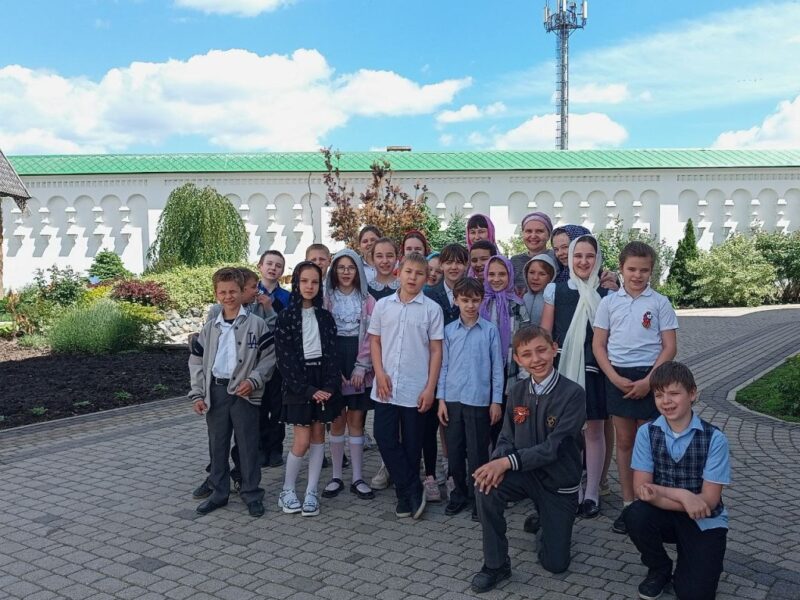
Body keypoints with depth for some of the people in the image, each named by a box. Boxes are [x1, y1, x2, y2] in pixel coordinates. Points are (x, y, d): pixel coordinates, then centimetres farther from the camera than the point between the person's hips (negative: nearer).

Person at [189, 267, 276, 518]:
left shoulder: (256, 324, -2)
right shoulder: (210, 327, 8)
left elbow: (269, 357, -3)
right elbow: (196, 361, 10)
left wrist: (253, 380, -15)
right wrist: (198, 394, 2)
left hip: (244, 392, -3)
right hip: (215, 391, 4)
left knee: (248, 445, 3)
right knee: (217, 445, 12)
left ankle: (252, 494, 14)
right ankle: (219, 492, 25)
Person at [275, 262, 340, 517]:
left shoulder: (325, 317, 6)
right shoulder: (286, 317, -4)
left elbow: (332, 353, 3)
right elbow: (285, 358, -8)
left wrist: (329, 386, -11)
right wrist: (307, 389, -13)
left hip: (323, 381, 3)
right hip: (298, 383, -3)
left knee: (318, 436, 5)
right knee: (302, 441, -5)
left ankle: (311, 492, 13)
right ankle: (287, 491, 13)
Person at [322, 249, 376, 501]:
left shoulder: (367, 301, 4)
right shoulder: (326, 299, 3)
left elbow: (371, 337, 0)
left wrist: (361, 366, -9)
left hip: (360, 368, 0)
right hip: (333, 363, 0)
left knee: (356, 421, 5)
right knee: (337, 421, 4)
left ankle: (357, 478, 12)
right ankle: (336, 477, 15)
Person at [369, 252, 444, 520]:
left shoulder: (431, 309, -2)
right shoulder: (383, 305, 5)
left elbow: (436, 350, -1)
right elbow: (375, 341, 10)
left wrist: (430, 388, -6)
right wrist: (380, 374, -4)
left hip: (416, 389, -2)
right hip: (386, 387, 2)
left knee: (411, 444, 6)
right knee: (385, 438, 0)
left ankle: (405, 494, 21)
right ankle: (413, 491, 12)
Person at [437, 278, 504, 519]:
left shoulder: (490, 330, -1)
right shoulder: (449, 331, 5)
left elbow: (497, 366, 0)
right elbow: (444, 365, 7)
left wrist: (496, 401, -2)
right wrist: (441, 399, 3)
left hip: (479, 400, -2)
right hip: (452, 399, 3)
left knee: (477, 453, 3)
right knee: (454, 450, 10)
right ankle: (459, 493, 26)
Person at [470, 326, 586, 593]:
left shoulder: (572, 393, -20)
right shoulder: (518, 392, -3)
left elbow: (553, 447, -25)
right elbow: (506, 439, -1)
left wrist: (508, 462, -32)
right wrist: (498, 464, -24)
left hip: (559, 483, -3)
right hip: (525, 473, 3)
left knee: (555, 564, 4)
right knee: (486, 487, -29)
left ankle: (548, 525, 39)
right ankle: (496, 564, -9)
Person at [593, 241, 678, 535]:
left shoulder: (659, 302, -1)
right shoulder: (609, 302, 4)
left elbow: (670, 347, -3)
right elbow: (598, 345, 4)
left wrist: (649, 380, -12)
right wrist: (614, 378, -8)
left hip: (649, 377, -2)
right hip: (617, 377, 2)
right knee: (624, 441, 9)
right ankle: (628, 504, 18)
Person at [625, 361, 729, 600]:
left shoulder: (714, 439, -15)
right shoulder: (647, 433, -9)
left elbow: (708, 500, -15)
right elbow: (641, 489, -12)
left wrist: (660, 492, -24)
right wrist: (682, 496, -27)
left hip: (705, 522, -2)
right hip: (665, 516, 2)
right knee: (635, 516, -30)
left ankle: (689, 562, 19)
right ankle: (659, 569, 1)